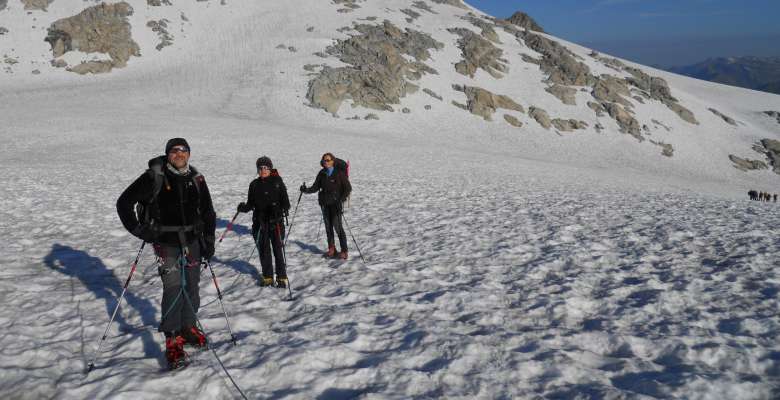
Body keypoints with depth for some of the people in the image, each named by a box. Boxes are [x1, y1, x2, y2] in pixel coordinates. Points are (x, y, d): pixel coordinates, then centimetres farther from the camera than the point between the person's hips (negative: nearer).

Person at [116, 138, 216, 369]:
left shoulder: (196, 179, 3)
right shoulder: (154, 177, -9)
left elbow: (207, 212, 12)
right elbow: (124, 202, -3)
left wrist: (208, 241, 7)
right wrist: (138, 229, -8)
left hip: (192, 240, 5)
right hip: (166, 243, -4)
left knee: (191, 286, 13)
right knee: (173, 287, -13)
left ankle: (188, 327, 32)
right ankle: (173, 340, -6)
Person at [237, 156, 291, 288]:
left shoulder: (277, 182, -2)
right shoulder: (254, 184, 8)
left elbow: (286, 202, -5)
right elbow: (251, 203, 13)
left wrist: (282, 210, -24)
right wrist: (244, 208, -8)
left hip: (275, 222, -4)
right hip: (259, 222, 4)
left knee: (278, 250, -4)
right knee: (263, 250, 10)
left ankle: (282, 278, 5)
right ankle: (267, 277, 22)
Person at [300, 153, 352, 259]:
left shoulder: (339, 173, -7)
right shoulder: (322, 173, 7)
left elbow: (348, 188, -8)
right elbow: (315, 187, 7)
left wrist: (341, 199, -20)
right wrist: (306, 190, -12)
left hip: (336, 203, -5)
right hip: (325, 203, 5)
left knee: (337, 226, -9)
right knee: (328, 226, 10)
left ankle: (344, 251, -2)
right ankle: (331, 249, 21)